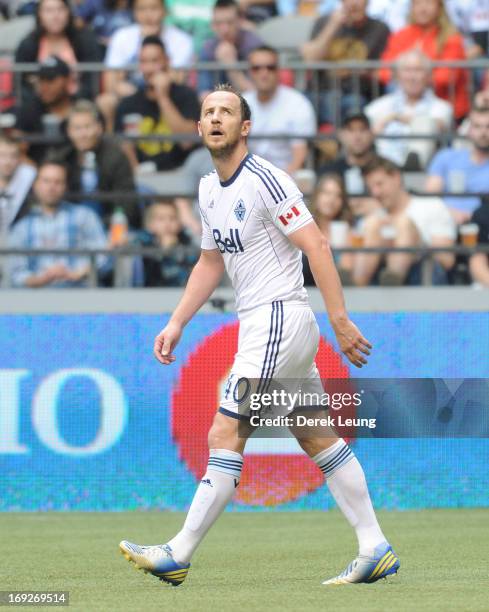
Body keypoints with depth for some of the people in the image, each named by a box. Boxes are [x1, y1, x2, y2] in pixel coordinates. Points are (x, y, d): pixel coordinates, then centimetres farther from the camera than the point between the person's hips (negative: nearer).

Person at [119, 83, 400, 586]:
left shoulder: (264, 180, -15)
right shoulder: (209, 189, 13)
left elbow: (316, 247, -17)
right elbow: (211, 262, 24)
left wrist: (341, 321, -21)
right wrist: (176, 325, 17)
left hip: (279, 319, -10)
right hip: (258, 326, 10)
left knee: (224, 436, -10)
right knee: (319, 440, 9)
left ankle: (179, 555, -9)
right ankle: (375, 550, 12)